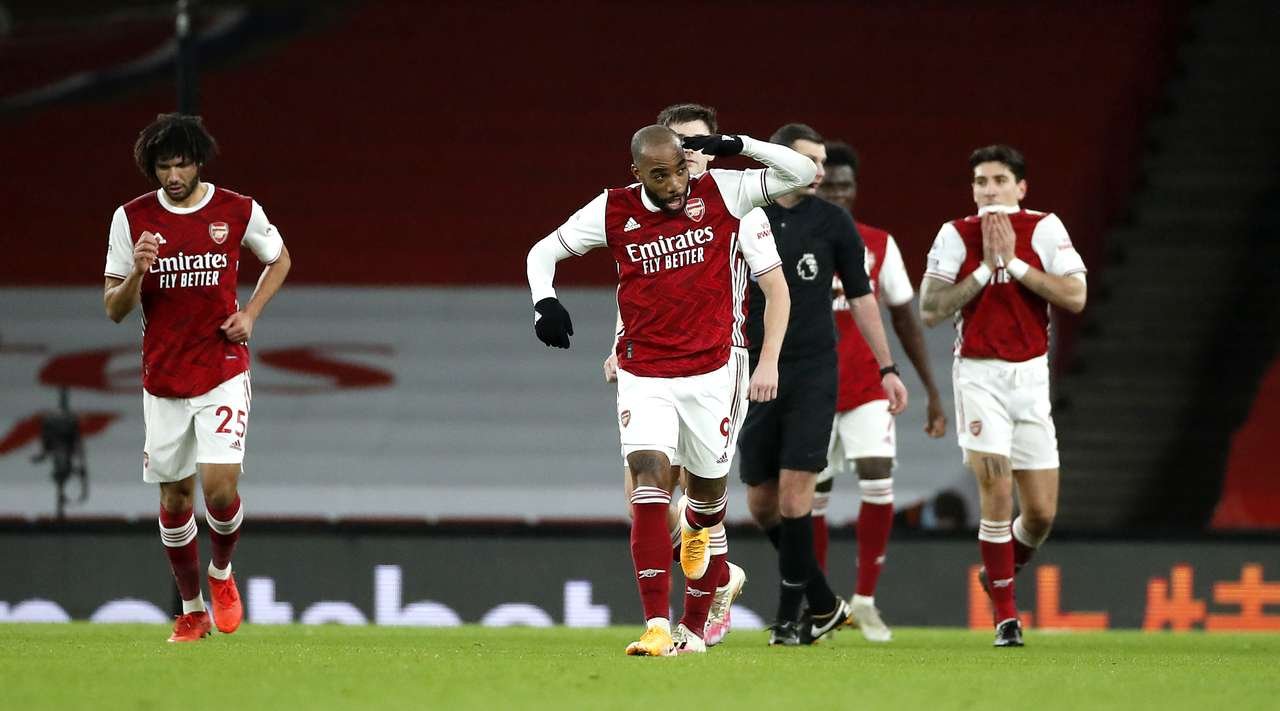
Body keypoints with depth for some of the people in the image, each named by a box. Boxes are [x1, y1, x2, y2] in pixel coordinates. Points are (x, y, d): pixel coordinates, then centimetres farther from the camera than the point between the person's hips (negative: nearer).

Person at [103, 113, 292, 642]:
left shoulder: (239, 212, -4)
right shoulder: (132, 218, -3)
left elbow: (279, 259, 16)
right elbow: (114, 309, -1)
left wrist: (250, 314, 1)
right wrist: (137, 273, -21)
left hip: (222, 373, -2)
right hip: (162, 378, 2)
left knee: (219, 485, -15)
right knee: (175, 496, 7)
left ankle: (221, 572, 14)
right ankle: (192, 610, 22)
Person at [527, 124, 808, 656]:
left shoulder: (721, 196, -6)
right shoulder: (614, 212, -3)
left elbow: (802, 173, -11)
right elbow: (544, 251, 9)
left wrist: (736, 147, -17)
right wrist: (544, 301, -10)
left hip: (714, 368, 0)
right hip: (644, 375, 0)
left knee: (707, 483, 14)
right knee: (650, 476, -17)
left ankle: (697, 530, 57)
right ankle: (657, 627, -22)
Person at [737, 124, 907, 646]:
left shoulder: (833, 223, 1)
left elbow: (861, 296, 8)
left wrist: (887, 368, 7)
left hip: (813, 372, -2)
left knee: (794, 492, -11)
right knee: (761, 502, 2)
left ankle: (788, 617, -3)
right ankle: (824, 604, 18)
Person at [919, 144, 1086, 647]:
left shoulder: (1044, 229, 0)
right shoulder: (956, 235, 0)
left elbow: (1075, 297, -11)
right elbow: (930, 310, -6)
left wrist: (1015, 262, -14)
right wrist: (985, 268, -11)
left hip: (1030, 376, 2)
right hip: (979, 376, -2)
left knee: (1041, 511, 2)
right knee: (996, 492, -15)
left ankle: (1001, 570, 33)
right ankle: (1005, 616, -6)